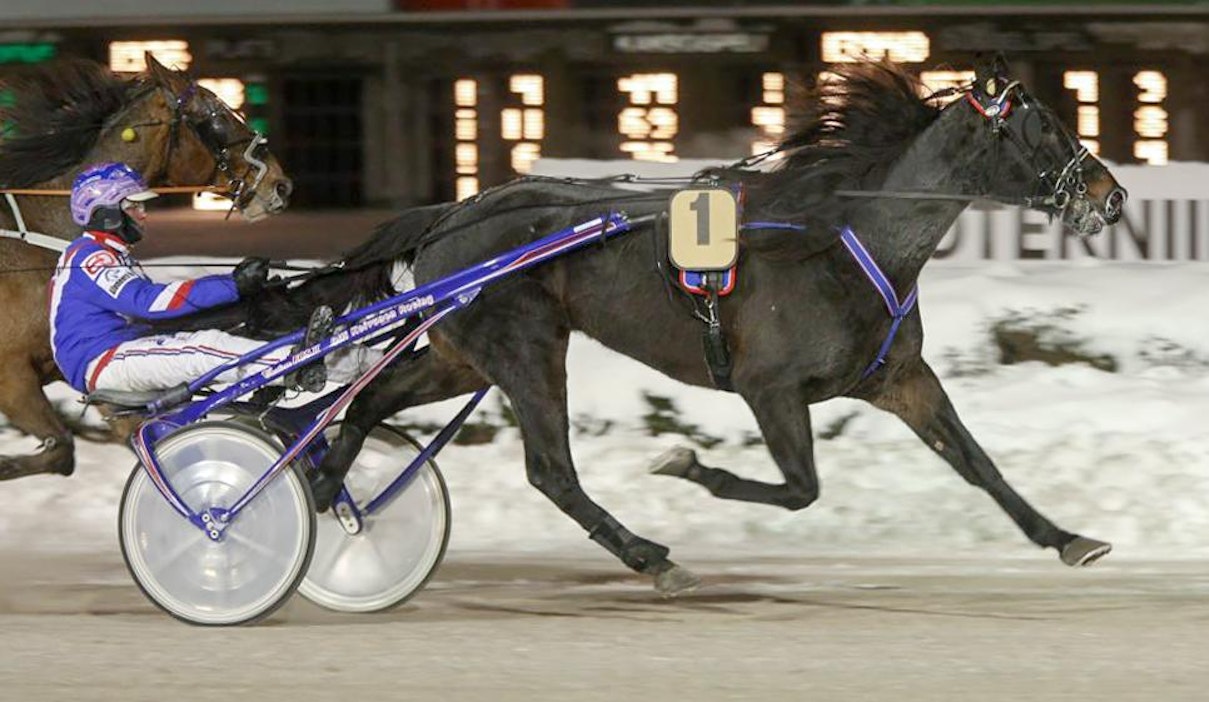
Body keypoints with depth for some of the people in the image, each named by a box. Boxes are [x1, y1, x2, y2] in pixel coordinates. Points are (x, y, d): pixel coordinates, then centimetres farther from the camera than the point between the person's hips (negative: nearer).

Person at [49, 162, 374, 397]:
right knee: (205, 348, -26)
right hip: (101, 363, -9)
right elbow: (147, 300, -23)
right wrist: (231, 286, -26)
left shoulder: (110, 256, 25)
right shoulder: (88, 259, -11)